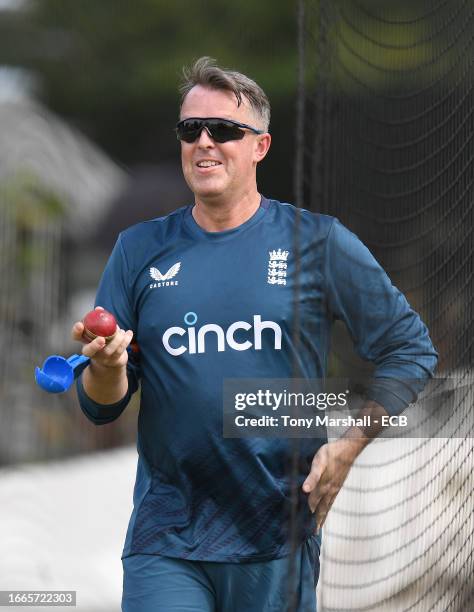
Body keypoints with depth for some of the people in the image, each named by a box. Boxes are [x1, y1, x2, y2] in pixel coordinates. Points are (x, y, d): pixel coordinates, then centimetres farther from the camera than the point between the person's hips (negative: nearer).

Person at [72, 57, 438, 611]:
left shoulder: (316, 242, 2)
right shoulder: (140, 249, 7)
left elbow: (410, 350, 7)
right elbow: (101, 407, 6)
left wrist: (348, 446, -3)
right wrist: (107, 369, -17)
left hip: (278, 543, -1)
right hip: (165, 540, 1)